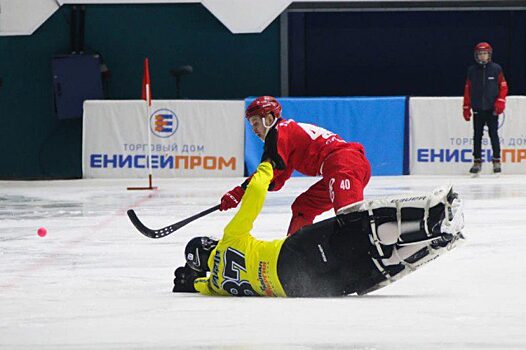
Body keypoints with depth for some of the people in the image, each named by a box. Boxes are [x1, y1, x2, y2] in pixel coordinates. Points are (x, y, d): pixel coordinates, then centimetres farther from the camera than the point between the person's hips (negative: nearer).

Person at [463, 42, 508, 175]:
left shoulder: (496, 69, 1)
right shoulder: (472, 71, 6)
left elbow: (503, 86, 3)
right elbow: (467, 90, 8)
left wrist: (500, 101, -10)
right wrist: (466, 108, 6)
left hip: (492, 109, -2)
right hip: (477, 109, 2)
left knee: (493, 134, -2)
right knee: (477, 135, 4)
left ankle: (497, 161, 3)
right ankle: (477, 162, 10)